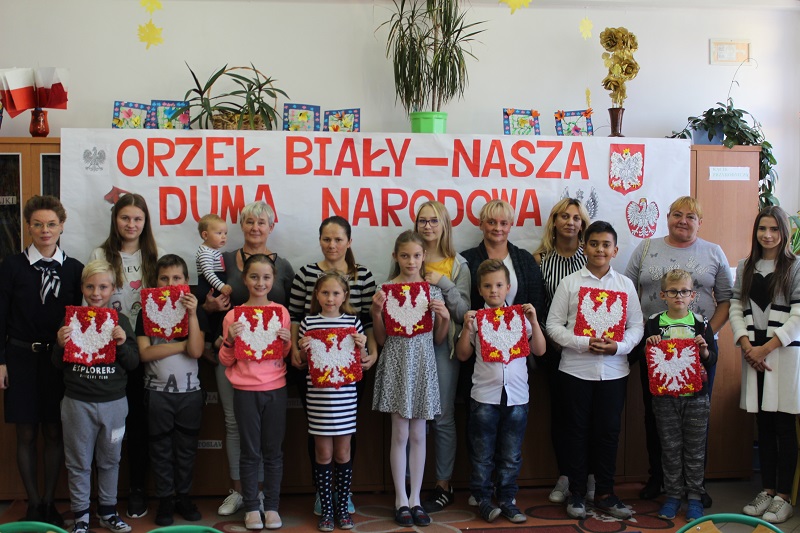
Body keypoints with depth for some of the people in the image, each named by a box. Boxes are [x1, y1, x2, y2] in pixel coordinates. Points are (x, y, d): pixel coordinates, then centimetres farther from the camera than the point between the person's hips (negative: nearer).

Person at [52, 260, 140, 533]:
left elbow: (133, 364, 0)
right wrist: (60, 344, -15)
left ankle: (108, 511, 27)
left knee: (110, 460, 13)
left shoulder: (120, 321, 0)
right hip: (77, 403, -1)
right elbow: (59, 365, 4)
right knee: (79, 462, 8)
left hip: (114, 403, 1)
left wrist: (122, 343, -17)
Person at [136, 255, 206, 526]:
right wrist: (183, 344, -15)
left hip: (190, 391, 1)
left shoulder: (196, 313, 1)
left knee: (187, 448, 8)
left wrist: (192, 315, -19)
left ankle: (183, 496, 21)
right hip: (158, 391, -1)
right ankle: (165, 499, 16)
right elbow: (145, 353, -12)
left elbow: (196, 351, -13)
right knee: (161, 449, 6)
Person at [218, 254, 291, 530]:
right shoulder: (233, 316, -2)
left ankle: (272, 506, 18)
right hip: (245, 391, -1)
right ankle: (251, 508, 17)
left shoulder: (281, 312, 2)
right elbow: (225, 361, 3)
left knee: (273, 452, 8)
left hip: (276, 390, 1)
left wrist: (286, 341, -9)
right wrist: (230, 340, -14)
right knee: (250, 453, 6)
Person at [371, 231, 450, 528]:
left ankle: (415, 498, 16)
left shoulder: (434, 290, 5)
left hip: (423, 366, 2)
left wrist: (445, 317, -8)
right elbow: (381, 339, 1)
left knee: (418, 435, 7)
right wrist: (376, 312, -13)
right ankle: (401, 500, 13)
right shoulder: (386, 290, -2)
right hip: (396, 364, -2)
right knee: (400, 434, 1)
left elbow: (439, 339, 9)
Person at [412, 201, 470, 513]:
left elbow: (464, 312, -3)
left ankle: (443, 487, 13)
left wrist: (443, 283, -12)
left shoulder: (458, 265, 2)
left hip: (442, 345, -2)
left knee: (442, 418, 1)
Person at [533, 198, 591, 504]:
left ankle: (589, 475, 17)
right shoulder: (541, 258, 3)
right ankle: (564, 477, 17)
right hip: (555, 346, 1)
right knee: (559, 409, 7)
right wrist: (551, 336, -6)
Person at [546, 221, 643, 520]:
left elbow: (636, 326, 6)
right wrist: (584, 343, -16)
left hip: (614, 370, 2)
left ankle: (605, 493, 20)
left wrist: (619, 346, -13)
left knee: (608, 431, 7)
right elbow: (554, 324, -3)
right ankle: (576, 493, 17)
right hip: (576, 369, -2)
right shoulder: (570, 283, 0)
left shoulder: (626, 285, 6)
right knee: (578, 431, 6)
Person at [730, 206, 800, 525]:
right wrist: (747, 346, -5)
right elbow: (736, 308, 8)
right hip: (753, 353, 4)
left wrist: (767, 348, -12)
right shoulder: (745, 268, 11)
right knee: (764, 426, 9)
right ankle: (767, 491, 18)